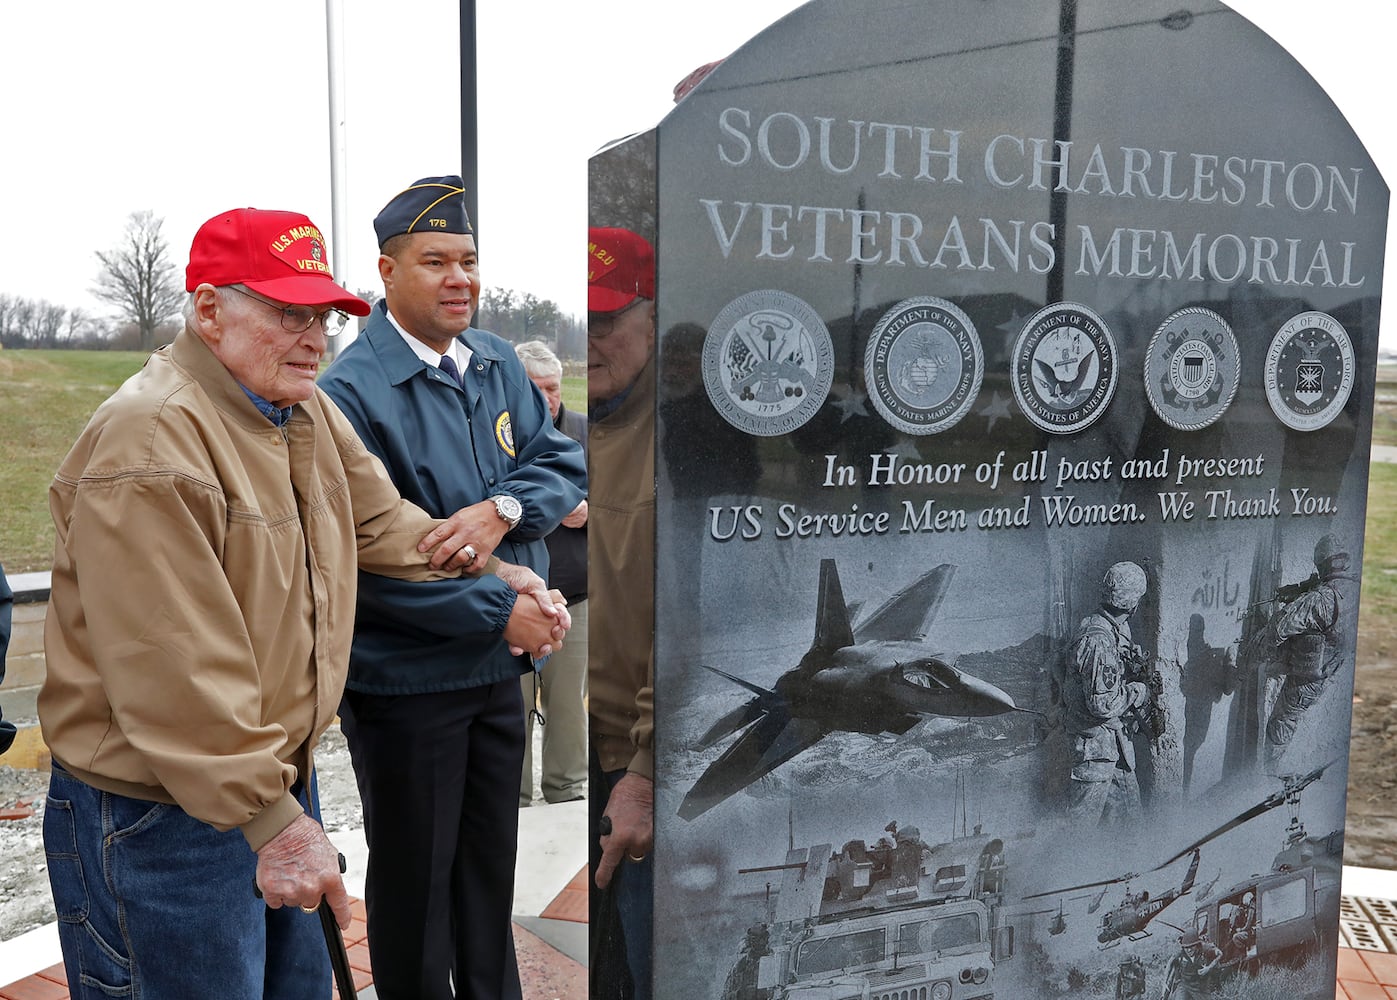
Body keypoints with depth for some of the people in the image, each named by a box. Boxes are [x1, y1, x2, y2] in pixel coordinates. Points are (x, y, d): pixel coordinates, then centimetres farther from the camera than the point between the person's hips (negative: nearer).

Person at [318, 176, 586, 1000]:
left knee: (492, 861, 21)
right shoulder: (352, 391, -16)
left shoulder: (499, 363, 4)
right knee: (415, 872, 13)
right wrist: (498, 610, -19)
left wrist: (503, 509, -20)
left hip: (499, 663, 6)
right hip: (405, 677, -6)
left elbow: (563, 461, 2)